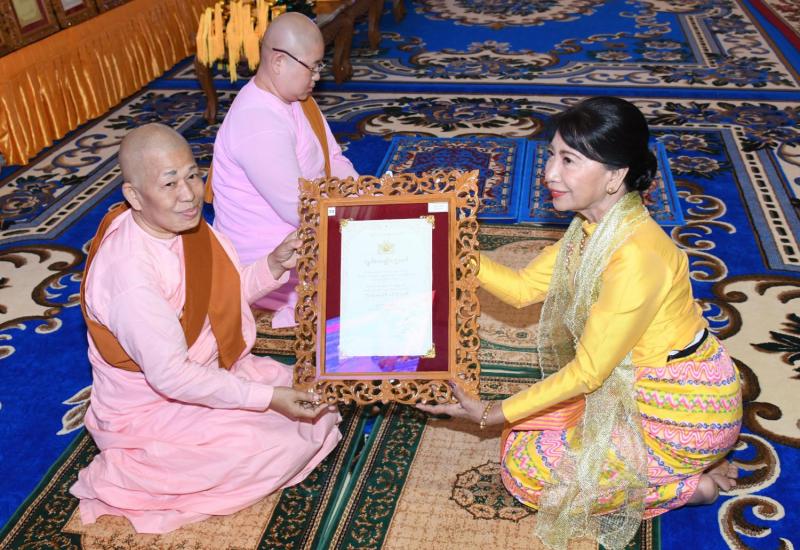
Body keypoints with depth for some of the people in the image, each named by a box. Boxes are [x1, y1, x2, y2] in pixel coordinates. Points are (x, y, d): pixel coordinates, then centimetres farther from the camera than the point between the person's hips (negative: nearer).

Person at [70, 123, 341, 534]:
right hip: (150, 410, -8)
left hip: (209, 369, 8)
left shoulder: (183, 225, -7)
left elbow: (222, 296, 7)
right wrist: (266, 398, -26)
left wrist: (272, 267, -12)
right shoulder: (130, 273, -33)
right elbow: (170, 376, -29)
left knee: (319, 409, 5)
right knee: (286, 447, -15)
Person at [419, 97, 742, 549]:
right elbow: (523, 288, 2)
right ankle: (695, 462, 15)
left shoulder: (636, 256, -31)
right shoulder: (595, 226, -3)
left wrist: (494, 414, -18)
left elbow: (588, 372, -24)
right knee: (524, 435, 14)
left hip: (683, 409, -9)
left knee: (525, 472, -2)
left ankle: (696, 484, 4)